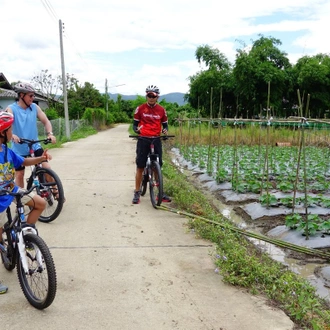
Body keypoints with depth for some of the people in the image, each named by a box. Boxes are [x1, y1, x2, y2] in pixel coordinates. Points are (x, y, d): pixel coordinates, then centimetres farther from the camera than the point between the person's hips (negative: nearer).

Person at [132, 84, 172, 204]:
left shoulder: (161, 110, 5)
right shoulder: (140, 108, 0)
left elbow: (165, 124, 13)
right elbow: (135, 123, 6)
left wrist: (165, 130, -9)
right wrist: (137, 129, -16)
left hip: (156, 140, 2)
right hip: (143, 139, -1)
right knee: (140, 167, 0)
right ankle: (137, 193, 9)